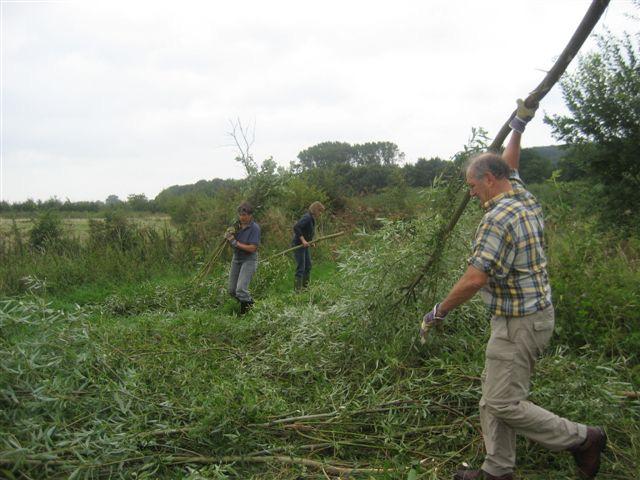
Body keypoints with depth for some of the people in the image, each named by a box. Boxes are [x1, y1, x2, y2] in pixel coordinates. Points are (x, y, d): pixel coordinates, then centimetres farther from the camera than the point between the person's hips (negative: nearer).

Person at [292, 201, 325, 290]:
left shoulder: (312, 219, 12)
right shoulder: (307, 217, -18)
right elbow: (296, 227, -29)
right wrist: (303, 240, -28)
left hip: (304, 246, 10)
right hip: (298, 245, -10)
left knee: (308, 266, 17)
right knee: (300, 268, -8)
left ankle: (305, 286, 27)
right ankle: (297, 289, -3)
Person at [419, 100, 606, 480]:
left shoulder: (498, 218, -22)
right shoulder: (526, 200, 6)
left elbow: (475, 279, -28)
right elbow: (508, 167, 30)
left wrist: (438, 313, -17)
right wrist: (518, 128, 35)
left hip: (519, 322, -10)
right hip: (535, 311, 10)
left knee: (503, 404, -2)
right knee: (495, 396, 14)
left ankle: (582, 438, 13)